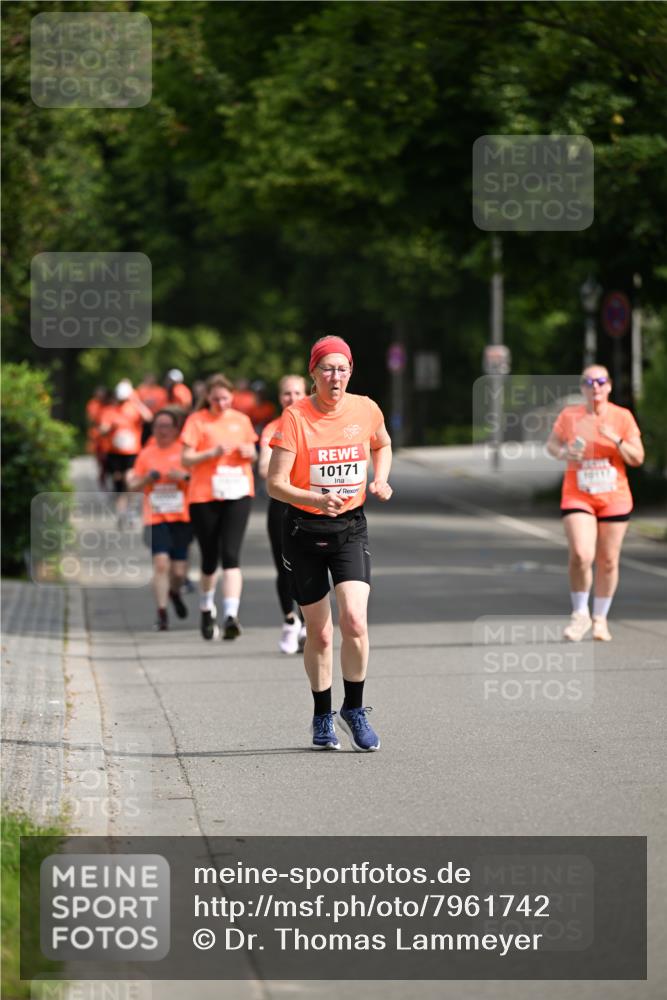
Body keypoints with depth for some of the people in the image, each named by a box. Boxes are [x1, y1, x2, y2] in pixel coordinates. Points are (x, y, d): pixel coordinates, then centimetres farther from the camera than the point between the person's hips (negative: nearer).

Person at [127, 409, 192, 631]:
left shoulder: (184, 451, 3)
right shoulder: (146, 453, 9)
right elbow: (133, 485, 14)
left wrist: (185, 477, -15)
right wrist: (148, 478, -5)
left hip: (181, 518, 0)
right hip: (155, 518, 0)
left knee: (179, 570, 1)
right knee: (161, 562, -16)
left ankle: (174, 592, 37)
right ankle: (162, 614, -12)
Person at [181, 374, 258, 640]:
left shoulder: (241, 420, 10)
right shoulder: (196, 421, 0)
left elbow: (252, 454, 22)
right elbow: (186, 459, -5)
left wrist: (249, 453, -1)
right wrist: (213, 453, -20)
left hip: (237, 495, 1)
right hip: (204, 496, -1)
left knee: (231, 554, -14)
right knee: (209, 559, 8)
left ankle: (231, 616, -23)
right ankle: (207, 611, 33)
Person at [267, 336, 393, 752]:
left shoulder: (366, 410, -2)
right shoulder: (295, 417, -12)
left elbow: (383, 445, 21)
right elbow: (275, 483, -14)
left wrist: (380, 480, 3)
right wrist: (316, 499, -30)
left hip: (351, 529, 2)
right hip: (304, 530, -2)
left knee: (355, 620, -16)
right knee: (319, 632, 5)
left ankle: (354, 709, 3)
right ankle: (323, 717, 25)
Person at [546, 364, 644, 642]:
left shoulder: (623, 417, -2)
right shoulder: (569, 415, -3)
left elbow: (637, 458, -2)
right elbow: (551, 444, 12)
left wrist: (616, 440, -19)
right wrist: (563, 453, -11)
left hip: (614, 499, 1)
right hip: (577, 497, -1)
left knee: (608, 561, 6)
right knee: (581, 556, -18)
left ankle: (600, 618, 23)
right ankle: (580, 614, 2)